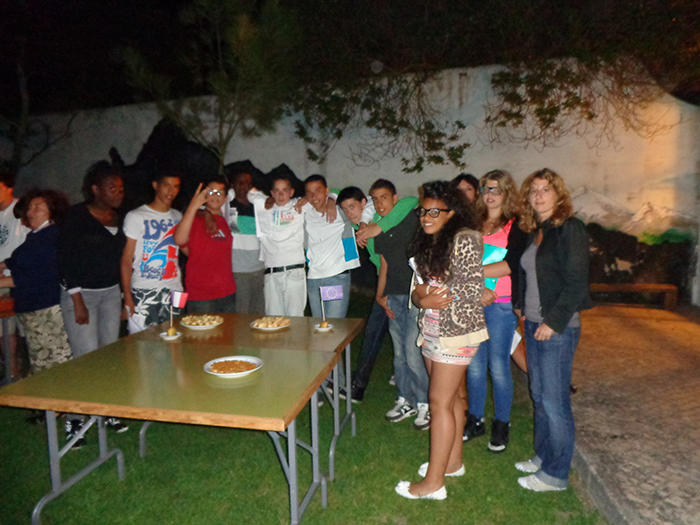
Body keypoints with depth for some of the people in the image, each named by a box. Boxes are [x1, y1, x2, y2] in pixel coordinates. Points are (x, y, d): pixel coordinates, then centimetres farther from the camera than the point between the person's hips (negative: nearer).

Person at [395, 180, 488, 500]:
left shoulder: (464, 239, -13)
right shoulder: (426, 243, 12)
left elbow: (473, 288, -18)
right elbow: (418, 286, 13)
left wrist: (432, 297, -13)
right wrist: (421, 294, -10)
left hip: (455, 330, -8)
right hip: (433, 328, 8)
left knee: (440, 402, -4)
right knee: (452, 397, 17)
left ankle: (433, 483, 8)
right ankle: (453, 461, 32)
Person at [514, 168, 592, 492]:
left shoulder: (570, 229, -11)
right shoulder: (534, 233, 13)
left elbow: (576, 283, -16)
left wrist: (554, 322, -17)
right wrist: (521, 306, 9)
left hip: (558, 328, -8)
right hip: (533, 323, 8)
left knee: (554, 401, 1)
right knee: (539, 395, 17)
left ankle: (555, 474, 16)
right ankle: (543, 457, 33)